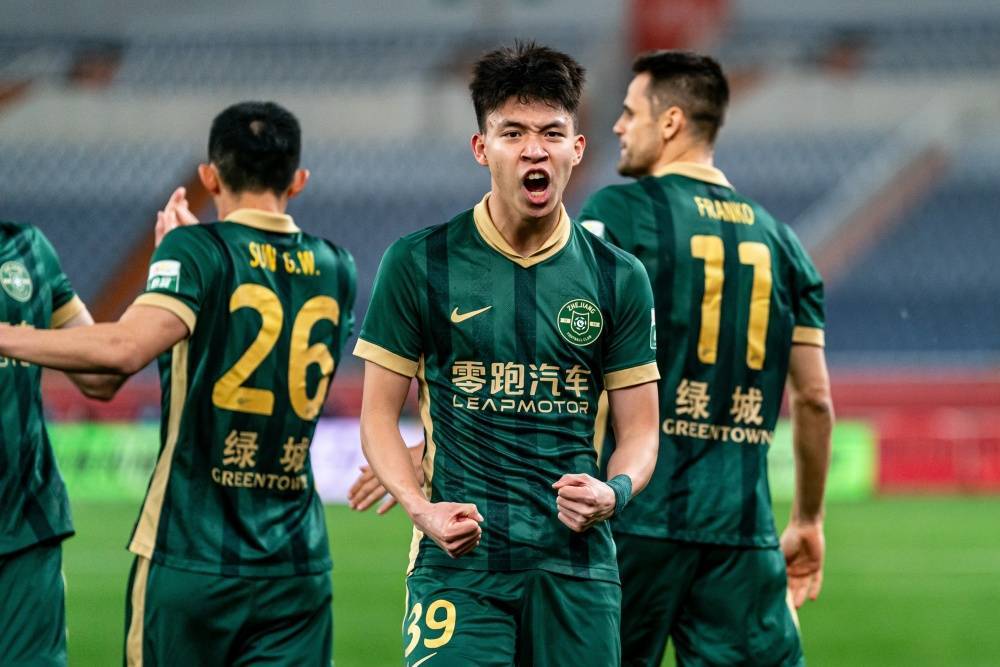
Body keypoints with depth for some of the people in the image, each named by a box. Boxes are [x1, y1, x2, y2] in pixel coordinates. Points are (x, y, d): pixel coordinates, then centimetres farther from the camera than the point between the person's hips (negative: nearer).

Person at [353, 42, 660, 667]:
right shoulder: (419, 264, 2)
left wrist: (614, 491, -10)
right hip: (459, 562, -2)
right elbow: (380, 412, 5)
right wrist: (419, 507, -12)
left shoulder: (618, 278, 7)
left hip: (578, 567, 2)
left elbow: (640, 428, 11)